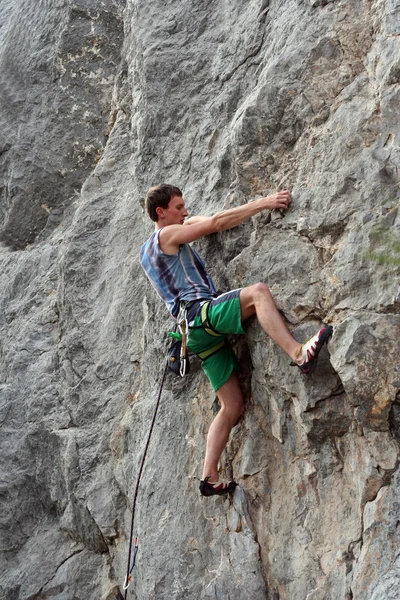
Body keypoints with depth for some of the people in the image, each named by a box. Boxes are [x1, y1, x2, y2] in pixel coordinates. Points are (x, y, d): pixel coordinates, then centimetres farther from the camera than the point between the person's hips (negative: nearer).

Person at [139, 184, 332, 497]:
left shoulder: (147, 251, 28)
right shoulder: (168, 234, 3)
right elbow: (217, 222, -3)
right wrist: (264, 202, 0)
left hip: (198, 332, 9)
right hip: (201, 312, -9)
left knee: (233, 406, 5)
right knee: (258, 291, -28)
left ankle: (210, 478, 3)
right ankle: (299, 353, -48)